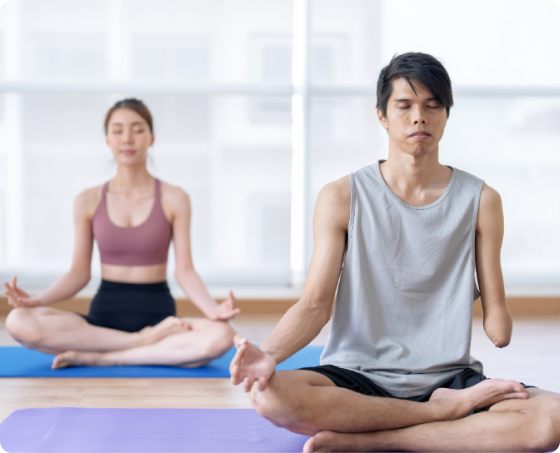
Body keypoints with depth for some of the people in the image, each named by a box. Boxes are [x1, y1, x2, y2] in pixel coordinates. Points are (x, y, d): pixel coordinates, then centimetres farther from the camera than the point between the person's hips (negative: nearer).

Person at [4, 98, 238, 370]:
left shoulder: (174, 199, 2)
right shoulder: (88, 202, 6)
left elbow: (184, 270, -2)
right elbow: (79, 272, 6)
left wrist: (213, 309, -21)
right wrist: (37, 300, -12)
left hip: (158, 313, -1)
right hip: (104, 314, 1)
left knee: (221, 336, -34)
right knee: (18, 321, -28)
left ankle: (99, 358, -23)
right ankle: (145, 342, -22)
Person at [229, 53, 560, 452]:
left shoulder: (480, 201, 5)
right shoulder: (341, 198, 1)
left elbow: (495, 313, 10)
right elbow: (315, 304, -7)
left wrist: (501, 327, -8)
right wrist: (269, 353, -22)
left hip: (448, 376, 1)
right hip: (358, 378, 0)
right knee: (269, 393, -33)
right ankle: (449, 409, -16)